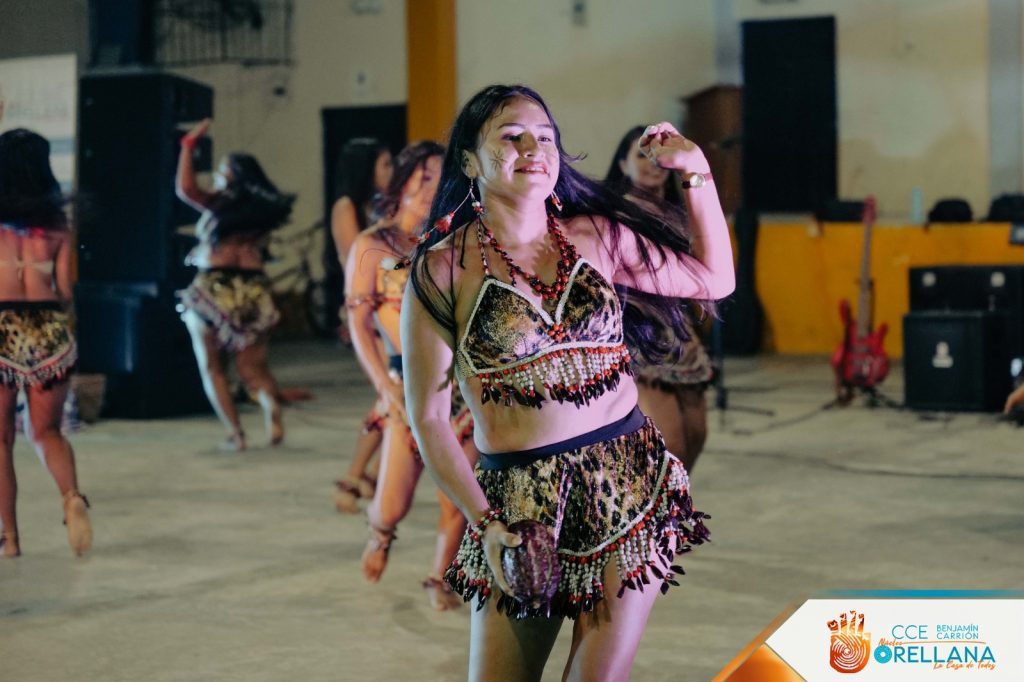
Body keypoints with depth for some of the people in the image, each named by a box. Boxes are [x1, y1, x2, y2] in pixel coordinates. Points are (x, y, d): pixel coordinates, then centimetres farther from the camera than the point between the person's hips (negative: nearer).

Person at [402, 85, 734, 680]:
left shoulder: (596, 236, 7)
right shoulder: (442, 269, -4)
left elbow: (714, 279, 15)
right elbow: (428, 418, -3)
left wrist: (697, 170, 6)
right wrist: (485, 523, -10)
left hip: (630, 481, 2)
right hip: (520, 502, -2)